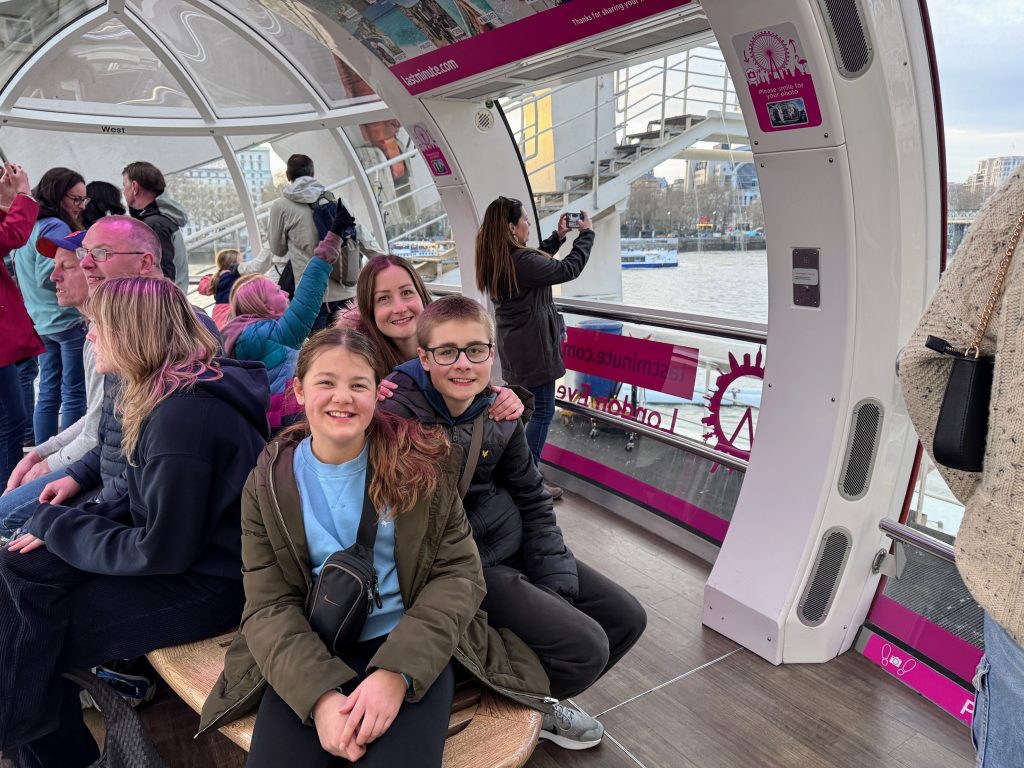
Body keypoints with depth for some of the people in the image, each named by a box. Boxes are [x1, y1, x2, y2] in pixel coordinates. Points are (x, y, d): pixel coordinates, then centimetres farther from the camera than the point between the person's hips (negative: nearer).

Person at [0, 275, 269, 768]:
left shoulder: (183, 416, -27)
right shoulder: (170, 395, 4)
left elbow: (164, 550, -22)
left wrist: (58, 527, -9)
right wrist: (70, 524, -2)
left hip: (210, 583, -9)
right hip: (183, 549, 9)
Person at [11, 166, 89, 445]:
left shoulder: (29, 225, 14)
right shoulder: (56, 227, -16)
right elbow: (49, 276, -23)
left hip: (42, 321, 9)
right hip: (69, 320, -9)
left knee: (48, 393, 13)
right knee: (74, 395, -1)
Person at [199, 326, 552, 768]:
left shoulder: (421, 463, -4)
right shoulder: (268, 484, 1)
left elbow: (459, 571, -6)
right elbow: (268, 604, -3)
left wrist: (397, 671, -20)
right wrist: (319, 694, -20)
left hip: (411, 646, -1)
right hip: (311, 654, 2)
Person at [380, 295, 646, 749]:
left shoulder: (499, 413, -1)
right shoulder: (398, 417, -20)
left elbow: (532, 500, 7)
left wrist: (558, 588, 1)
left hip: (513, 548, 7)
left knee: (627, 618, 8)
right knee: (585, 648, -17)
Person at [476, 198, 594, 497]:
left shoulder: (496, 260, 3)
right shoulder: (522, 261, -26)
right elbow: (569, 269, -18)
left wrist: (558, 236, 16)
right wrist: (586, 233, -5)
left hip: (514, 346, 10)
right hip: (533, 348, -10)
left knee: (527, 407, 21)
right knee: (543, 412, 0)